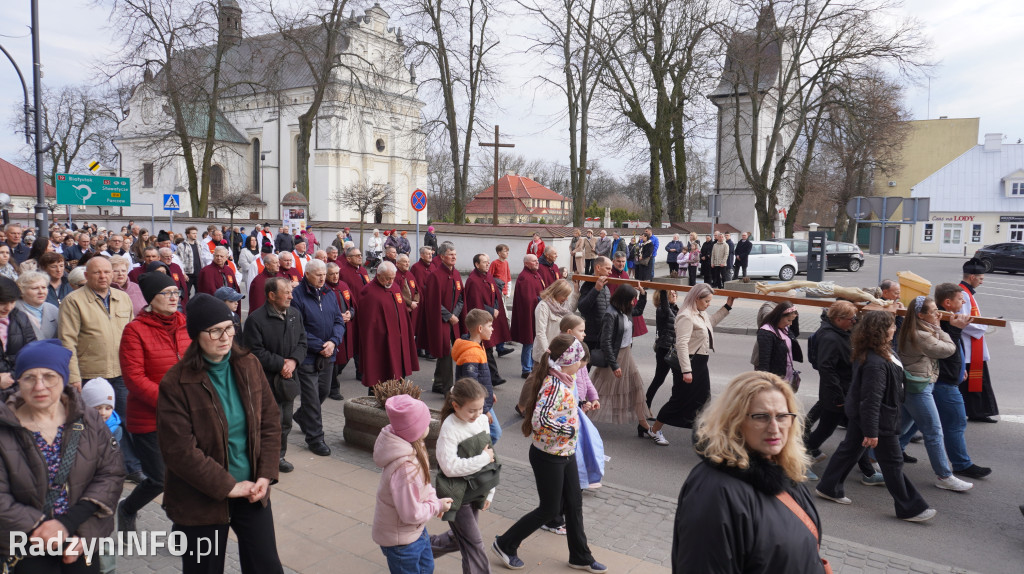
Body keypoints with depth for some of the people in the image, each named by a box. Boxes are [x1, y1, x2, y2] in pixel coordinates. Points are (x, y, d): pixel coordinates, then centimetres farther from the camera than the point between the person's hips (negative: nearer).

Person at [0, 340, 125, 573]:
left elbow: (112, 473, -7)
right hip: (27, 549, -1)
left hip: (84, 538, 2)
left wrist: (69, 523, -17)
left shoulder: (89, 422, -3)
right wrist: (45, 530, -18)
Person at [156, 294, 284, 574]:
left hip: (252, 492, 4)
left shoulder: (249, 365, -2)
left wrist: (265, 475, -6)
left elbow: (270, 421, 2)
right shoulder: (176, 383, -16)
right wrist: (228, 486, -16)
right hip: (201, 501, -3)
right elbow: (180, 451, -18)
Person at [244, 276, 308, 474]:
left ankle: (279, 456, 30)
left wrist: (293, 361, -7)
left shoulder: (295, 315, 7)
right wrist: (280, 364, -15)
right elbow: (255, 352, -15)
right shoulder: (256, 319, -13)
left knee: (285, 422, 14)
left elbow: (302, 342, 11)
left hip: (289, 378, 6)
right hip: (267, 381, -6)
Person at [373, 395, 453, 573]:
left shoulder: (414, 447, -10)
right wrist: (437, 506, -16)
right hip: (400, 540, -9)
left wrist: (432, 497, -7)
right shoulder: (405, 468, -39)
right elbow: (411, 514, -30)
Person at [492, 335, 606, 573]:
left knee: (574, 504, 18)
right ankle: (505, 544, 24)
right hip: (549, 457, -9)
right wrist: (568, 430, -26)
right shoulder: (554, 386, -27)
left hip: (566, 454, 9)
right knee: (549, 509, 7)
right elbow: (540, 421, -37)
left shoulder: (560, 380, 1)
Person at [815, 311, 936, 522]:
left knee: (849, 449, 18)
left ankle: (828, 488, 29)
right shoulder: (875, 364, -32)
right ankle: (910, 508, 17)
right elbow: (871, 400, -30)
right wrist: (871, 432, -25)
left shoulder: (877, 352, 0)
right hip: (880, 420, -10)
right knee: (892, 462, 3)